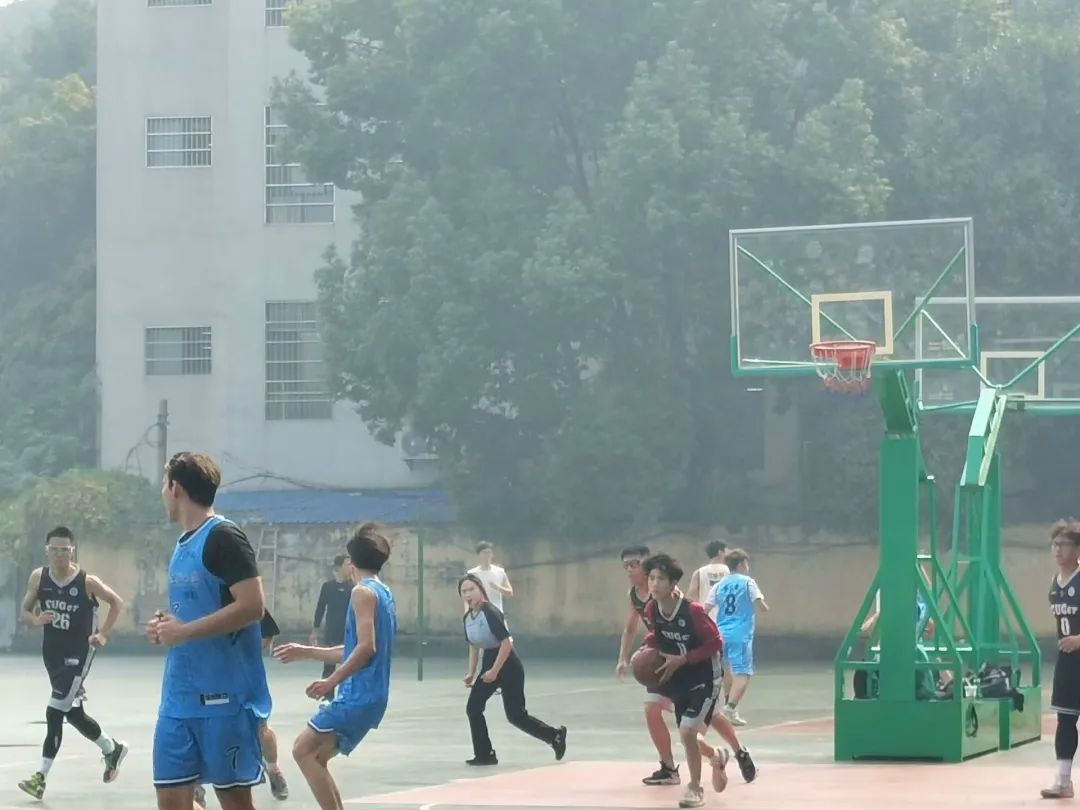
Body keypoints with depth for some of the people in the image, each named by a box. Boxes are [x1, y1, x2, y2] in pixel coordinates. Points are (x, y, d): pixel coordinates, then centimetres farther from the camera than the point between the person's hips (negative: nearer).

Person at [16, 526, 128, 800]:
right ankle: (112, 749, 40)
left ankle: (41, 776, -11)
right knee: (73, 714, 15)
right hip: (52, 653, 6)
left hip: (78, 654, -6)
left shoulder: (87, 582, -13)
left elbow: (117, 602, 1)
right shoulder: (38, 578, -3)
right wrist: (36, 619, -15)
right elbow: (25, 611, 8)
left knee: (55, 712, -14)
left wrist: (103, 634, -7)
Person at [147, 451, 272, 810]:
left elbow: (252, 606, -20)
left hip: (224, 697, -9)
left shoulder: (223, 538, -12)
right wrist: (167, 625, 6)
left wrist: (183, 631, -17)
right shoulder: (183, 544, 16)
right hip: (179, 699, 9)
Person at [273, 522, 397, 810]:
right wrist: (307, 652, 28)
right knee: (315, 758, 13)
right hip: (371, 697, 9)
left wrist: (332, 681, -20)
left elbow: (366, 647, -21)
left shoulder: (363, 592, -11)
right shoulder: (384, 593, 18)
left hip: (358, 696, -9)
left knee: (304, 751, -11)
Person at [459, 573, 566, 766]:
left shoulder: (490, 613, -23)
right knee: (473, 708, 0)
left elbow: (506, 643, -25)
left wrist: (494, 671, -23)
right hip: (489, 664, 8)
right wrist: (472, 673, 14)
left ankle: (555, 736, 14)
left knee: (515, 715, -5)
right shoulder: (467, 618, 3)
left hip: (508, 666, -8)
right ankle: (484, 755, 8)